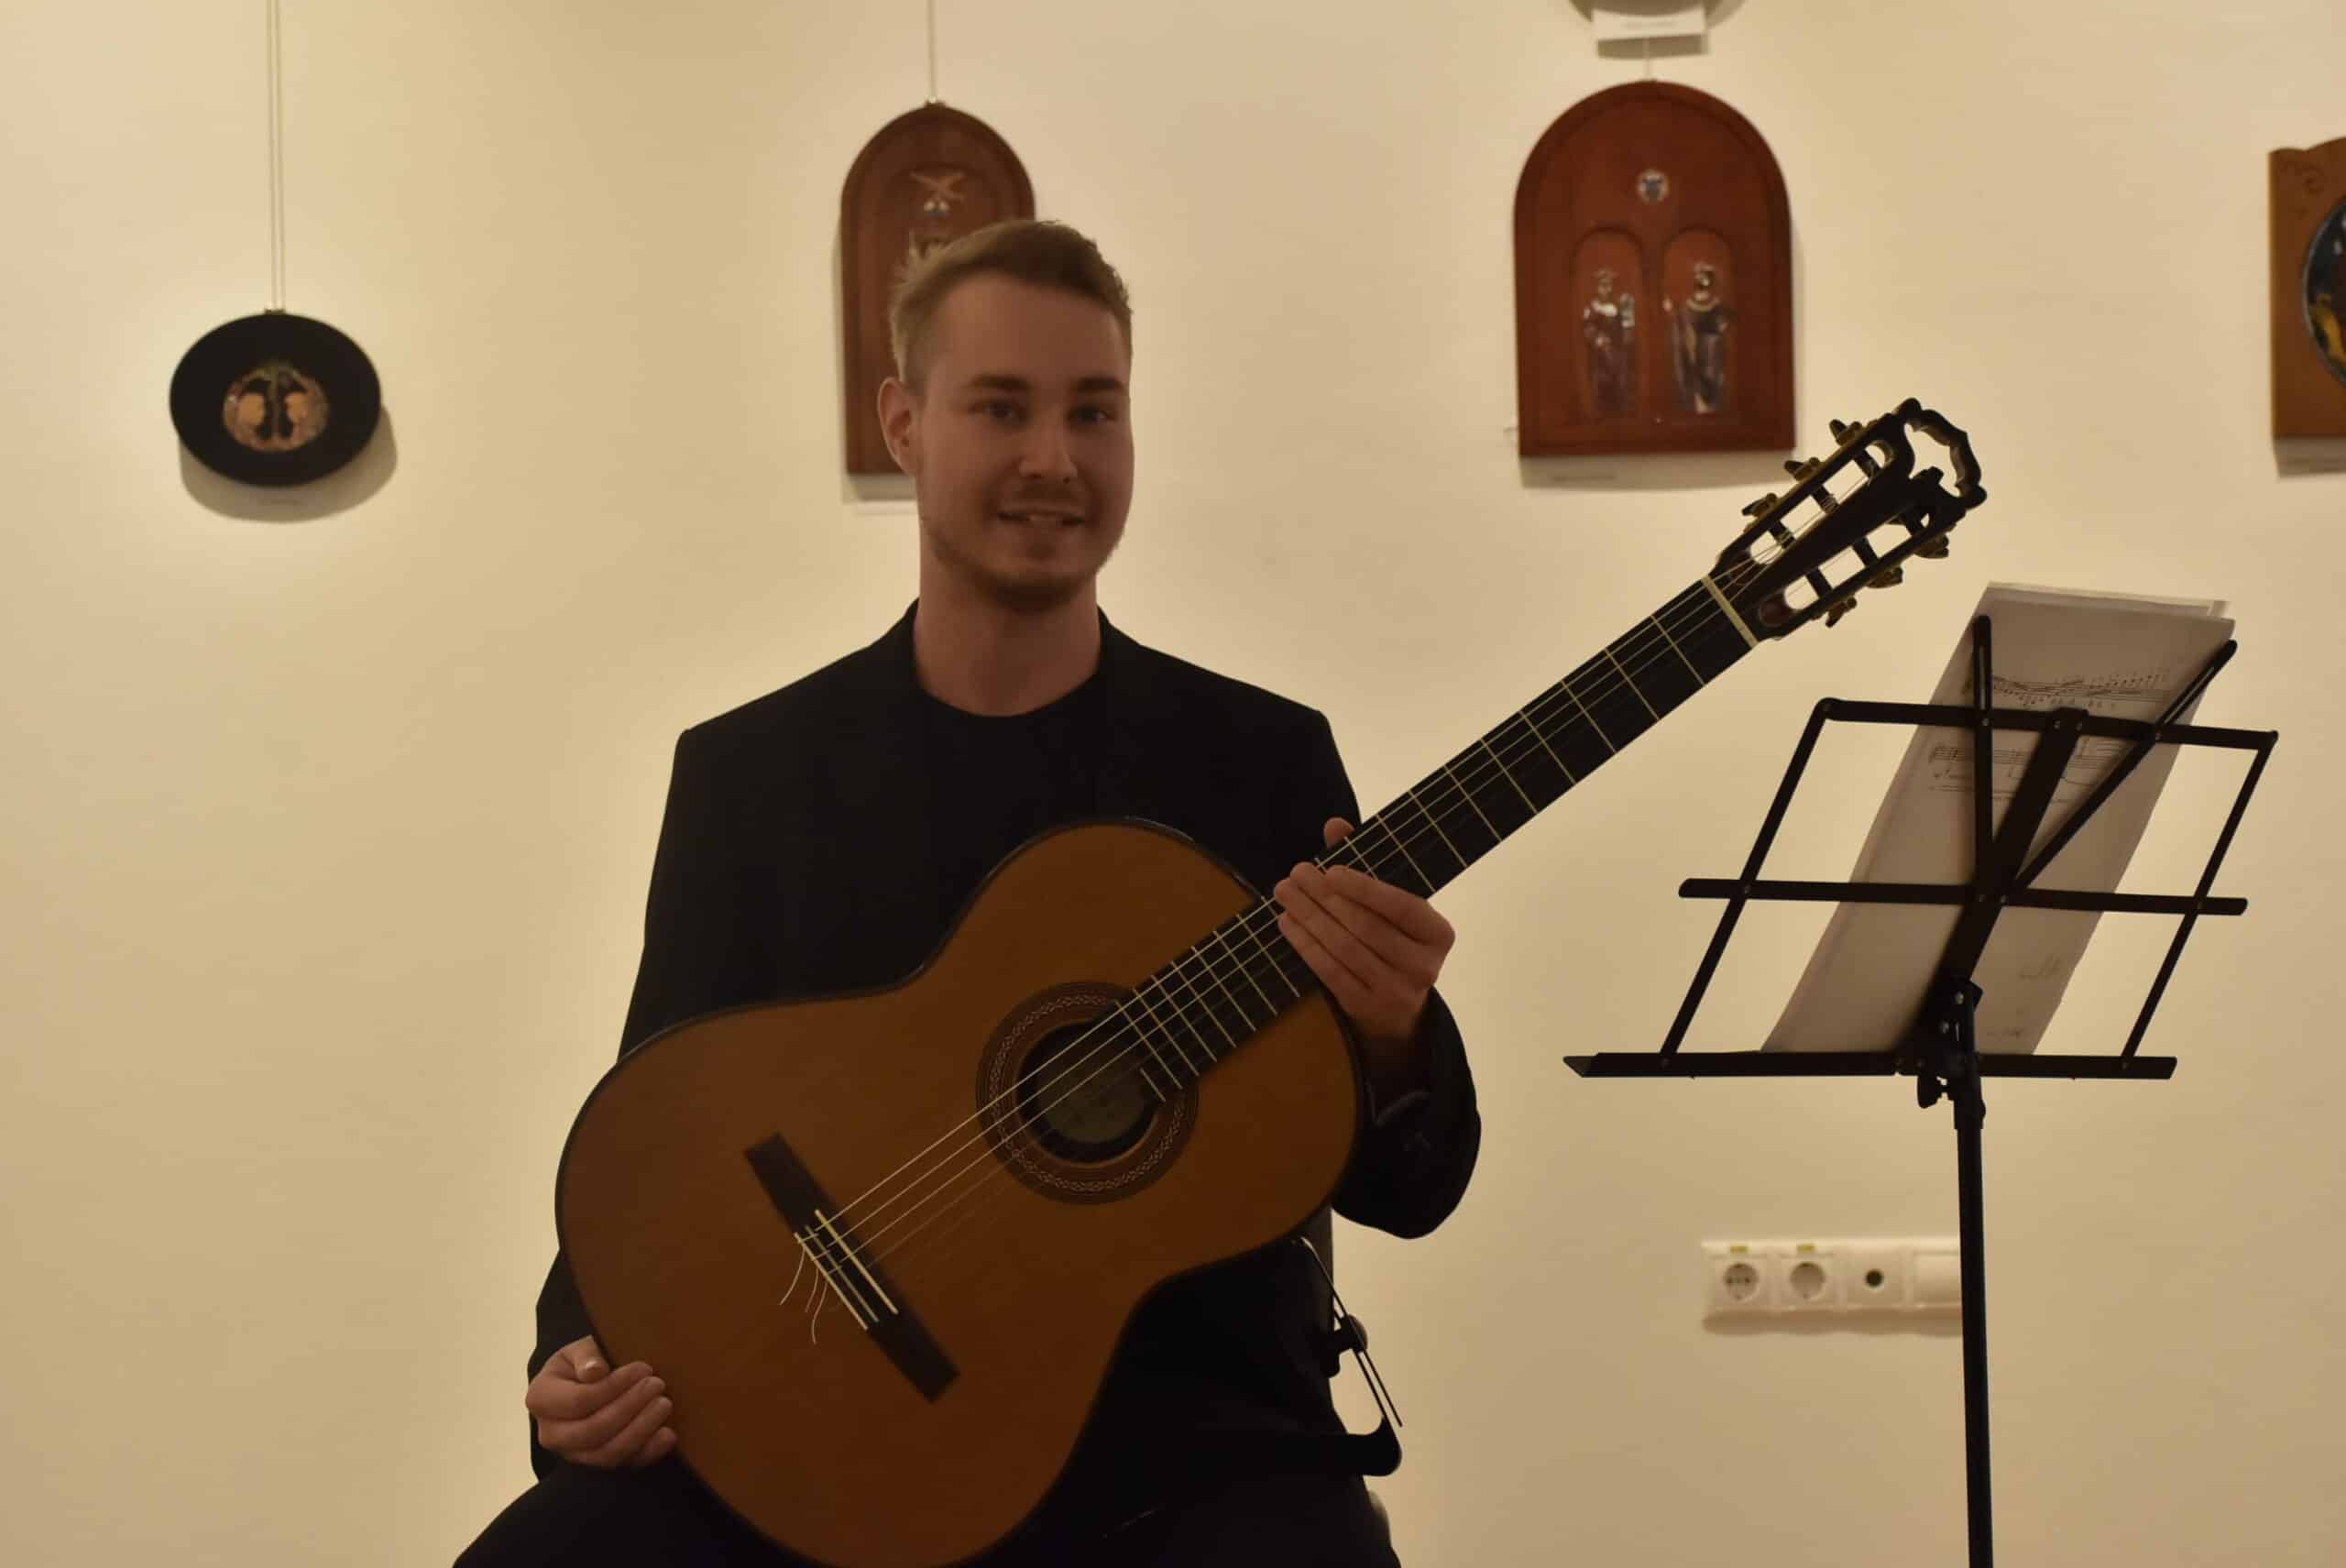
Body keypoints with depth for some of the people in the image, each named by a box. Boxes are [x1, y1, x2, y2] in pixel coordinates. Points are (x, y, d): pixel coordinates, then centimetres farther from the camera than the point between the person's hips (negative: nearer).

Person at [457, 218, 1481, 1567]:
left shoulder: (1265, 758, 3)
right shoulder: (748, 771, 5)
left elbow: (1408, 1190, 2)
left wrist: (1391, 1046, -20)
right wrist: (591, 1360, -11)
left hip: (1189, 1430, 0)